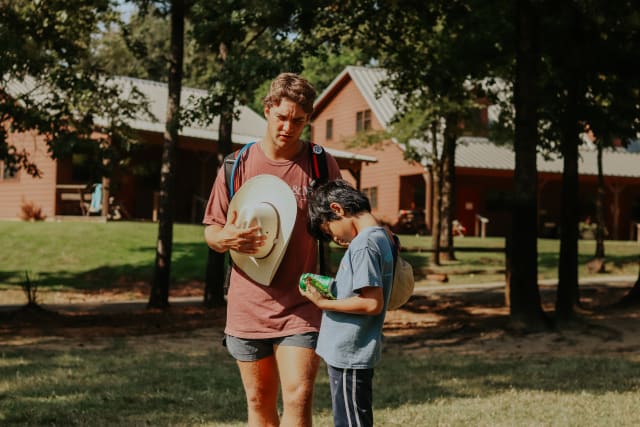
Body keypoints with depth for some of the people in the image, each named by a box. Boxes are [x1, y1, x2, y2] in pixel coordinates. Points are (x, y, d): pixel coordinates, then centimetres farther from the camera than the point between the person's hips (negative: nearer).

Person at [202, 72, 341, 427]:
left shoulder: (322, 165, -1)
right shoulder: (239, 165, 1)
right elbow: (210, 231, 6)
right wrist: (225, 239, -18)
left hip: (301, 307, -2)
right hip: (248, 306, 2)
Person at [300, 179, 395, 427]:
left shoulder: (363, 245, -20)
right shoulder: (382, 237, 10)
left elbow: (373, 303, -25)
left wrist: (324, 303, -18)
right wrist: (332, 289, 9)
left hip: (348, 356, -10)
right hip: (357, 353, 10)